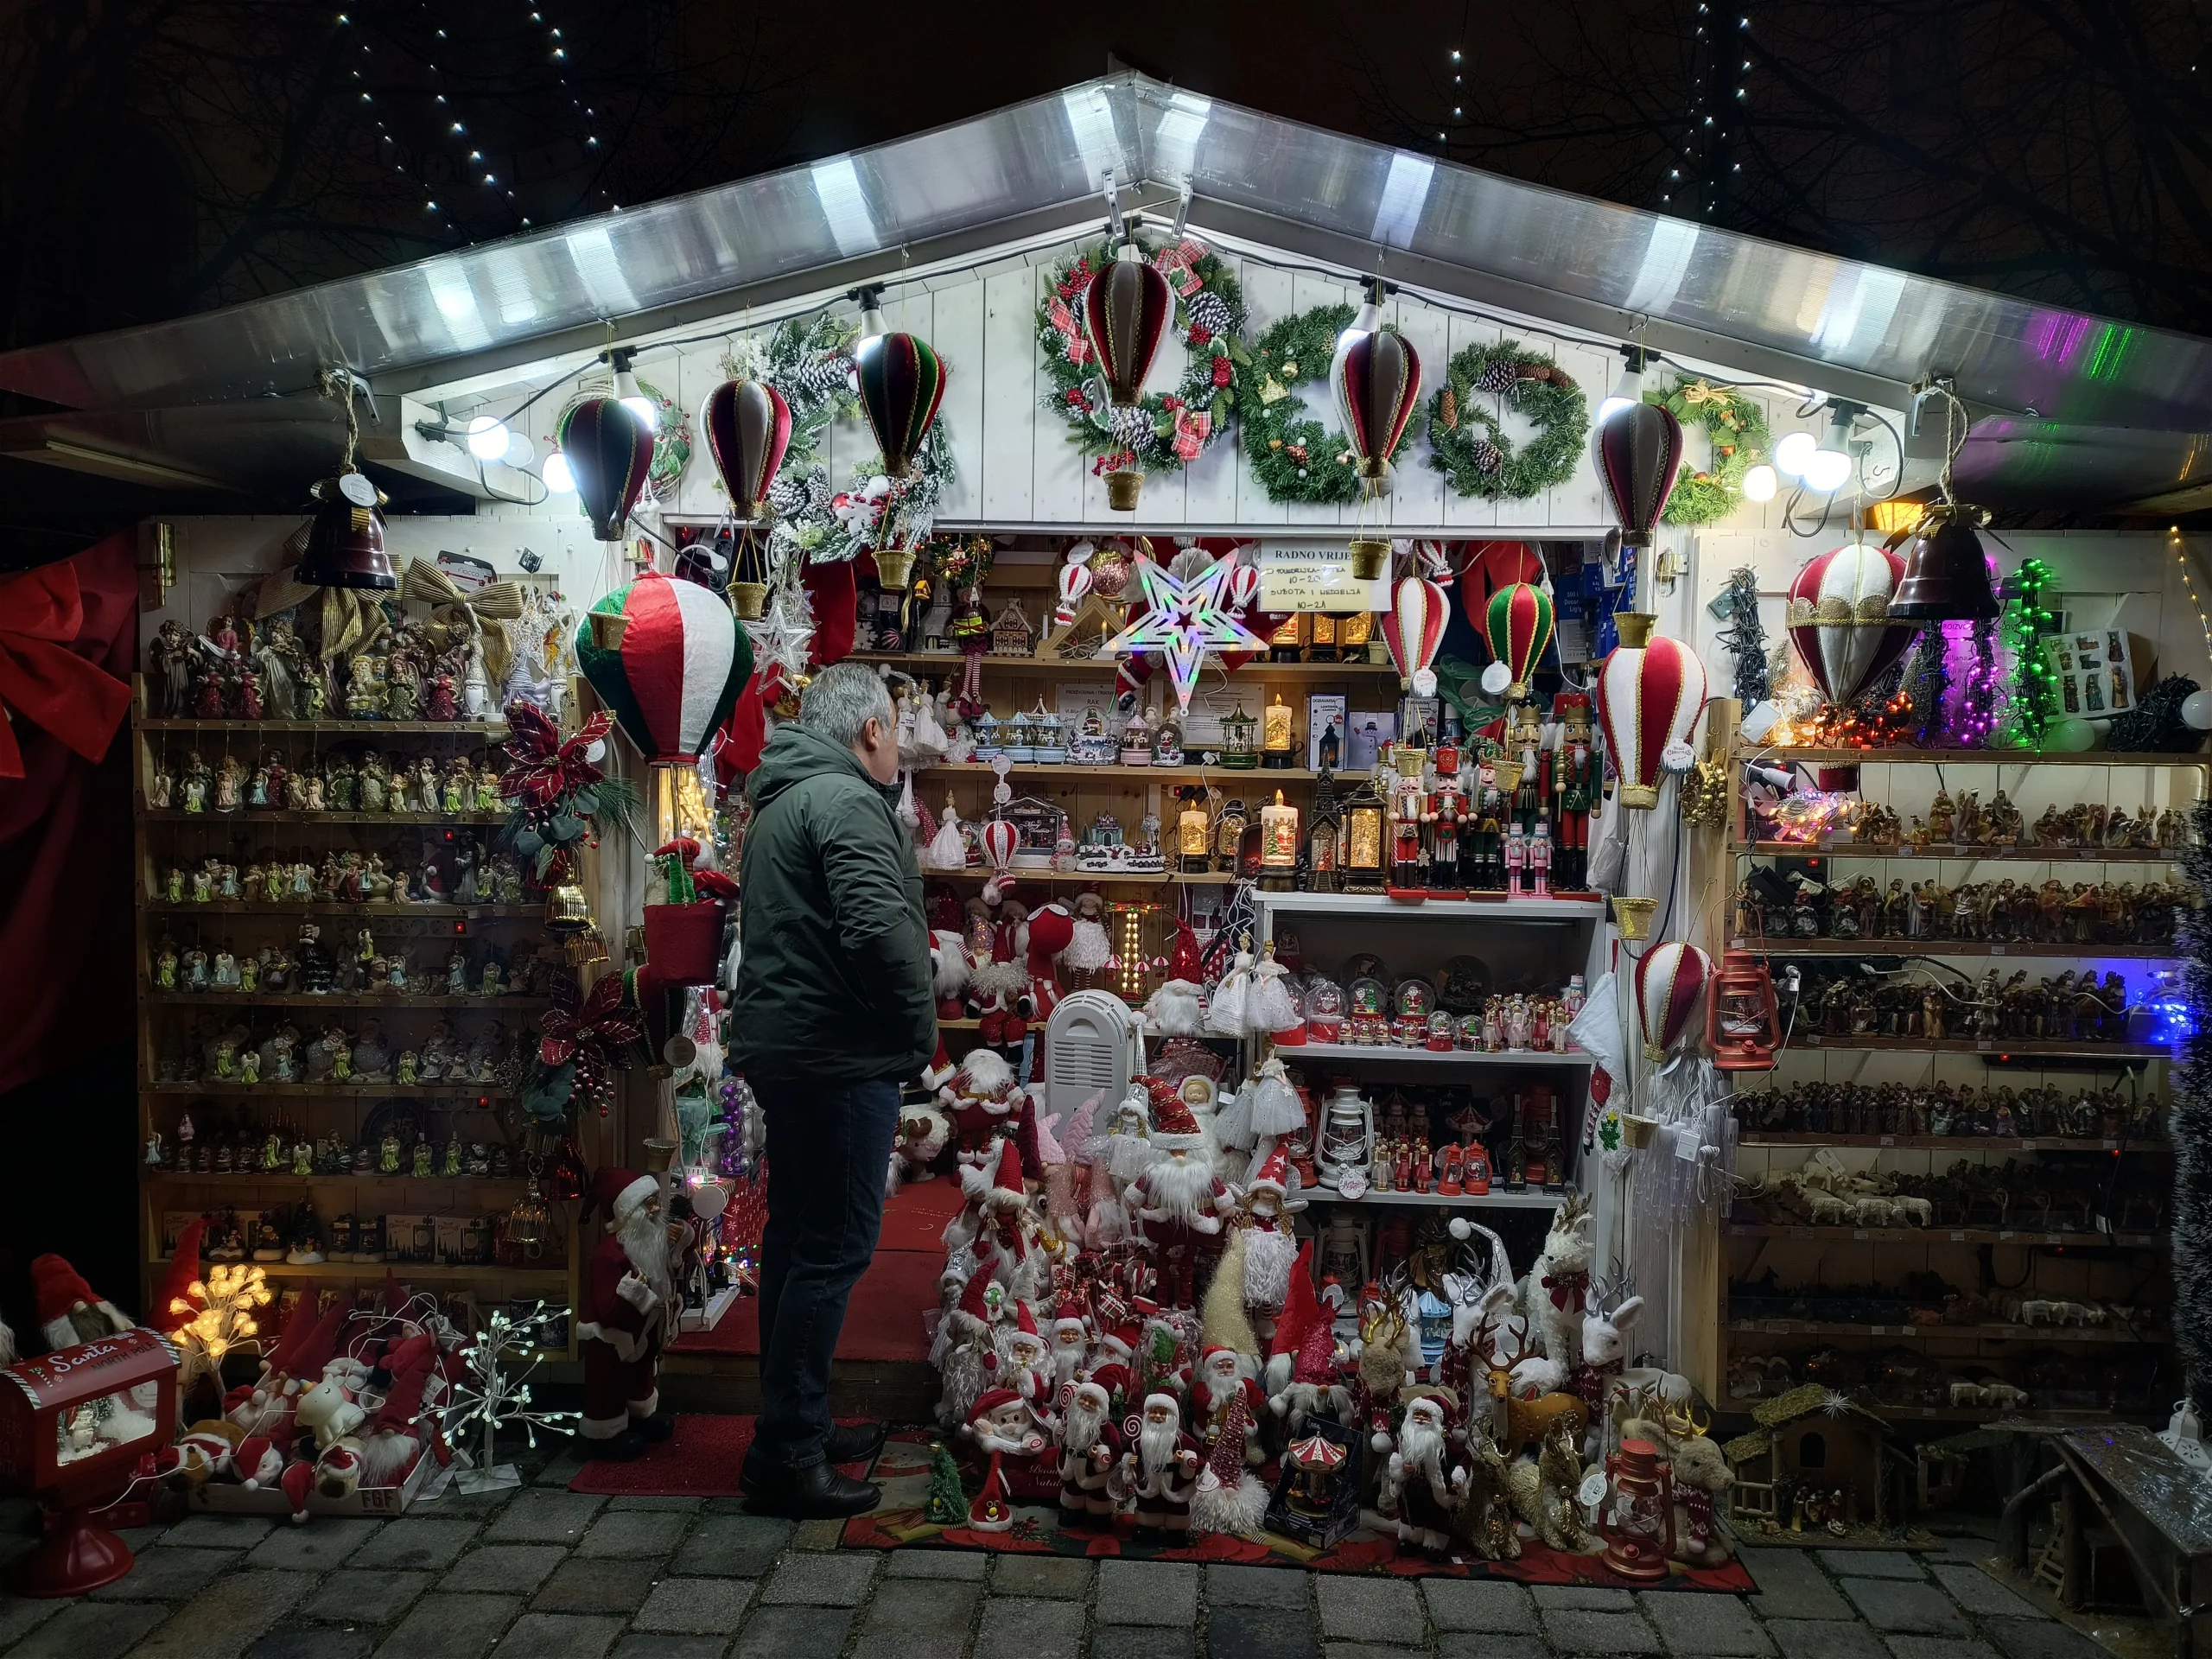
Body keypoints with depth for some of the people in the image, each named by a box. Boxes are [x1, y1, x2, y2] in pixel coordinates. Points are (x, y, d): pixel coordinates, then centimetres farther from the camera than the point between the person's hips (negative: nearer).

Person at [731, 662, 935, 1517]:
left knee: (796, 1236, 17)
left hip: (781, 1045, 11)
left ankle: (793, 1426, 29)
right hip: (840, 1056, -11)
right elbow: (879, 927, -28)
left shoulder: (780, 801, 17)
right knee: (835, 1249, -3)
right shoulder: (845, 801, -15)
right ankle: (787, 1455, 6)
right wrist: (919, 1029, -14)